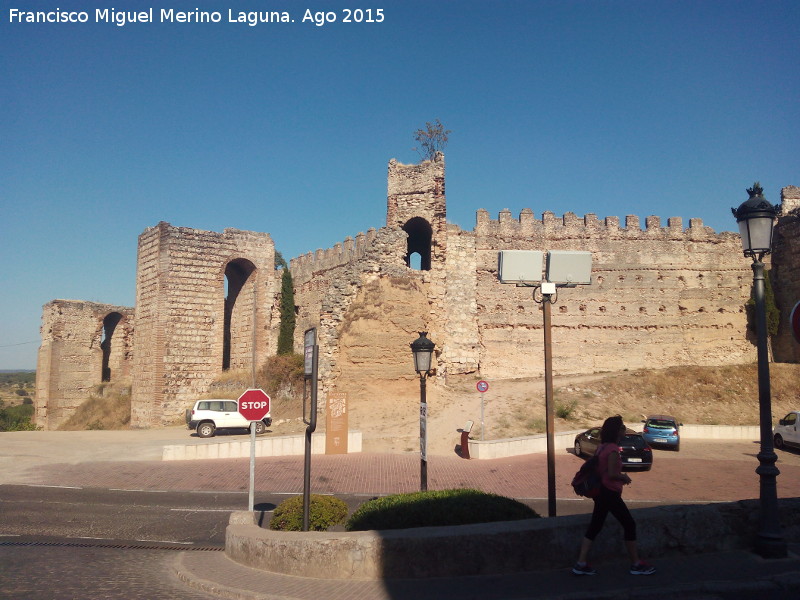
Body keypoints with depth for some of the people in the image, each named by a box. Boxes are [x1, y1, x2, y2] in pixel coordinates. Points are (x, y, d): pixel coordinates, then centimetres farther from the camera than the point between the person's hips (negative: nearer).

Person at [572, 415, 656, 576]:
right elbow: (612, 474, -23)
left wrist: (620, 476, 12)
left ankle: (581, 564, 11)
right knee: (629, 525, 5)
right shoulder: (613, 449, -19)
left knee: (595, 526, 11)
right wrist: (624, 477, -6)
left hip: (601, 491, 9)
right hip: (610, 493, -9)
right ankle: (636, 564, 16)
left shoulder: (602, 447, 9)